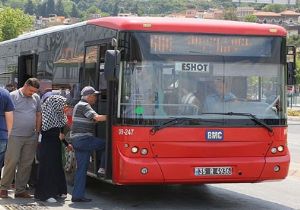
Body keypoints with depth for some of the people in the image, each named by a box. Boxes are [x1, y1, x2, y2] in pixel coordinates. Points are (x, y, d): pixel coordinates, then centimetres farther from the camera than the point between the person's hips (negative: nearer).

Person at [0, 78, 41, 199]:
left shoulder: (36, 98, 13)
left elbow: (38, 115, 19)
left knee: (26, 164, 5)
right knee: (11, 162, -6)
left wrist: (37, 131, 13)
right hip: (15, 136, -5)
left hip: (31, 137, 5)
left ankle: (20, 190, 12)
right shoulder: (13, 96, -3)